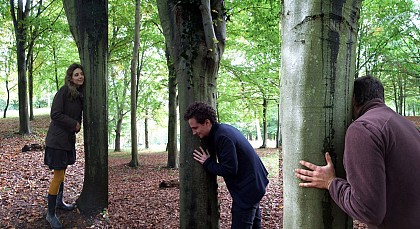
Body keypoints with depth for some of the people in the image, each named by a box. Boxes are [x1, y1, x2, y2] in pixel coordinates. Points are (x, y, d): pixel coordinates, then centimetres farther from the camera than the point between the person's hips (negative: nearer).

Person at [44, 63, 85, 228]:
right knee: (58, 176, -5)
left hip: (69, 138, 8)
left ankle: (59, 202, 38)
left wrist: (76, 126, 5)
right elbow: (55, 115, -20)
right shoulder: (64, 91, -16)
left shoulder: (79, 94, 8)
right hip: (57, 139, -8)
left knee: (62, 172, 21)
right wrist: (74, 124, -14)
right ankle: (51, 214, 8)